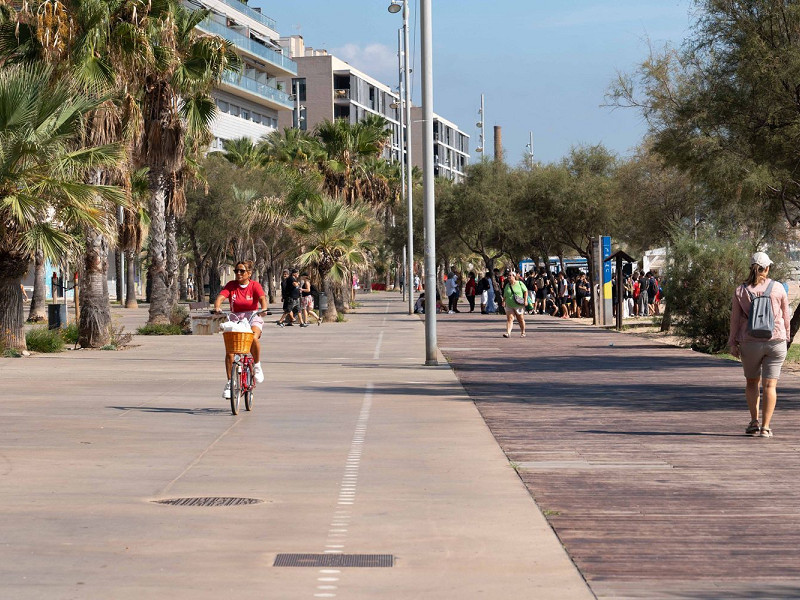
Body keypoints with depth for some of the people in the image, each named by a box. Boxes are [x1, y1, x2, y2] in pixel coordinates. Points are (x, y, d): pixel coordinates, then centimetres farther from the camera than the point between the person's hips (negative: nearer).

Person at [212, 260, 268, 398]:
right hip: (235, 319, 2)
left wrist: (263, 309, -40)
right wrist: (217, 308, -35)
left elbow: (262, 298, -18)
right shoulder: (231, 285, 1)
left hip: (252, 318, -2)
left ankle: (257, 366, -8)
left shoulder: (255, 285, -3)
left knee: (253, 338, -34)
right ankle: (229, 383, -1)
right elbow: (220, 297, -13)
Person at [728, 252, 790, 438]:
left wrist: (733, 343, 7)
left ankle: (754, 421, 9)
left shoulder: (741, 291, -1)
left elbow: (735, 319, 0)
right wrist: (785, 336, 21)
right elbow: (786, 316, 6)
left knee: (751, 382, 18)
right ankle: (765, 427, -4)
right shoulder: (778, 289, -2)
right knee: (770, 385, 1)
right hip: (775, 341, -1)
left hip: (750, 342, 1)